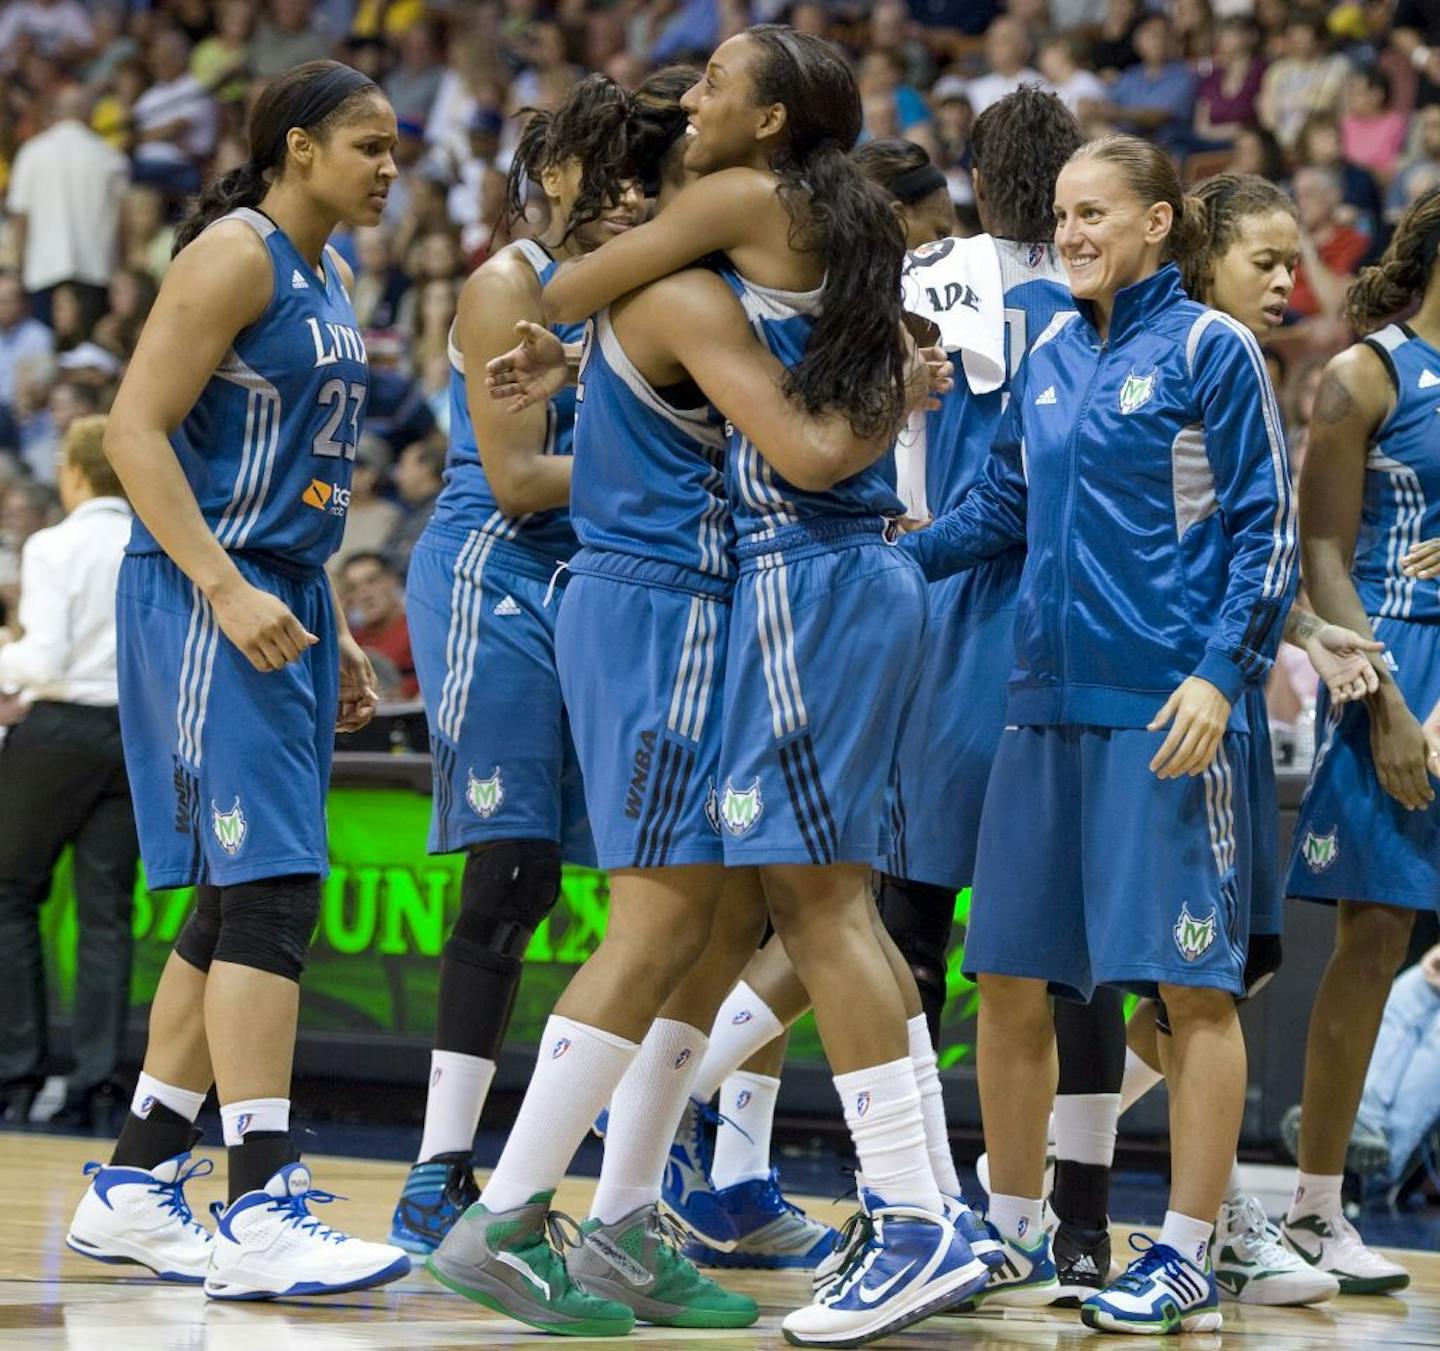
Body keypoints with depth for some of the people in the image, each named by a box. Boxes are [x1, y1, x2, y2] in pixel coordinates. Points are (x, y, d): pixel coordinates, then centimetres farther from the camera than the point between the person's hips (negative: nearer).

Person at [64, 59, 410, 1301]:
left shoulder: (327, 280, 18)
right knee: (268, 893, -15)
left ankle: (135, 1186, 17)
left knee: (235, 908, 10)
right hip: (207, 601, -10)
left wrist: (333, 633, 21)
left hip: (283, 605, 10)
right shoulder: (233, 255, -10)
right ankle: (260, 1211, -18)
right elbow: (135, 430, -16)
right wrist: (227, 591, -23)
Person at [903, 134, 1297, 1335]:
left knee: (1192, 984, -3)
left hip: (1167, 711, -6)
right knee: (1010, 976, 8)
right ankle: (1013, 1233, 21)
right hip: (1050, 698, 7)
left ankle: (1186, 1259, 2)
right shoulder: (1052, 358, 13)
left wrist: (1222, 672, -15)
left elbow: (1266, 527, -6)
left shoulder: (1209, 350, -4)